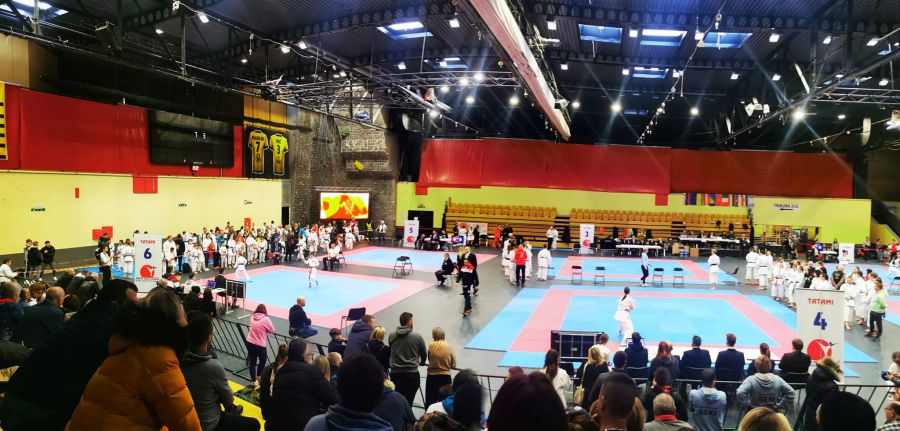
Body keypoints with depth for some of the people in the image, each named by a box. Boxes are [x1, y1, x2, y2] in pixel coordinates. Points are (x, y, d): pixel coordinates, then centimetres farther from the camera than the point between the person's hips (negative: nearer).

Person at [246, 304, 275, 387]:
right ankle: (258, 376, 34)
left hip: (249, 342, 5)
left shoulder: (252, 317, 1)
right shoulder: (266, 319, -15)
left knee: (252, 362, 12)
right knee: (263, 360, 20)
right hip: (260, 345, -5)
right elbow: (272, 330, -4)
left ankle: (253, 380, 20)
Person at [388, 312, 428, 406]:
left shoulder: (391, 336, 1)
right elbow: (424, 353, 9)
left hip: (395, 373, 3)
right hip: (412, 373, -3)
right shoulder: (417, 337, -5)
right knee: (408, 401, 0)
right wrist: (422, 362, 32)